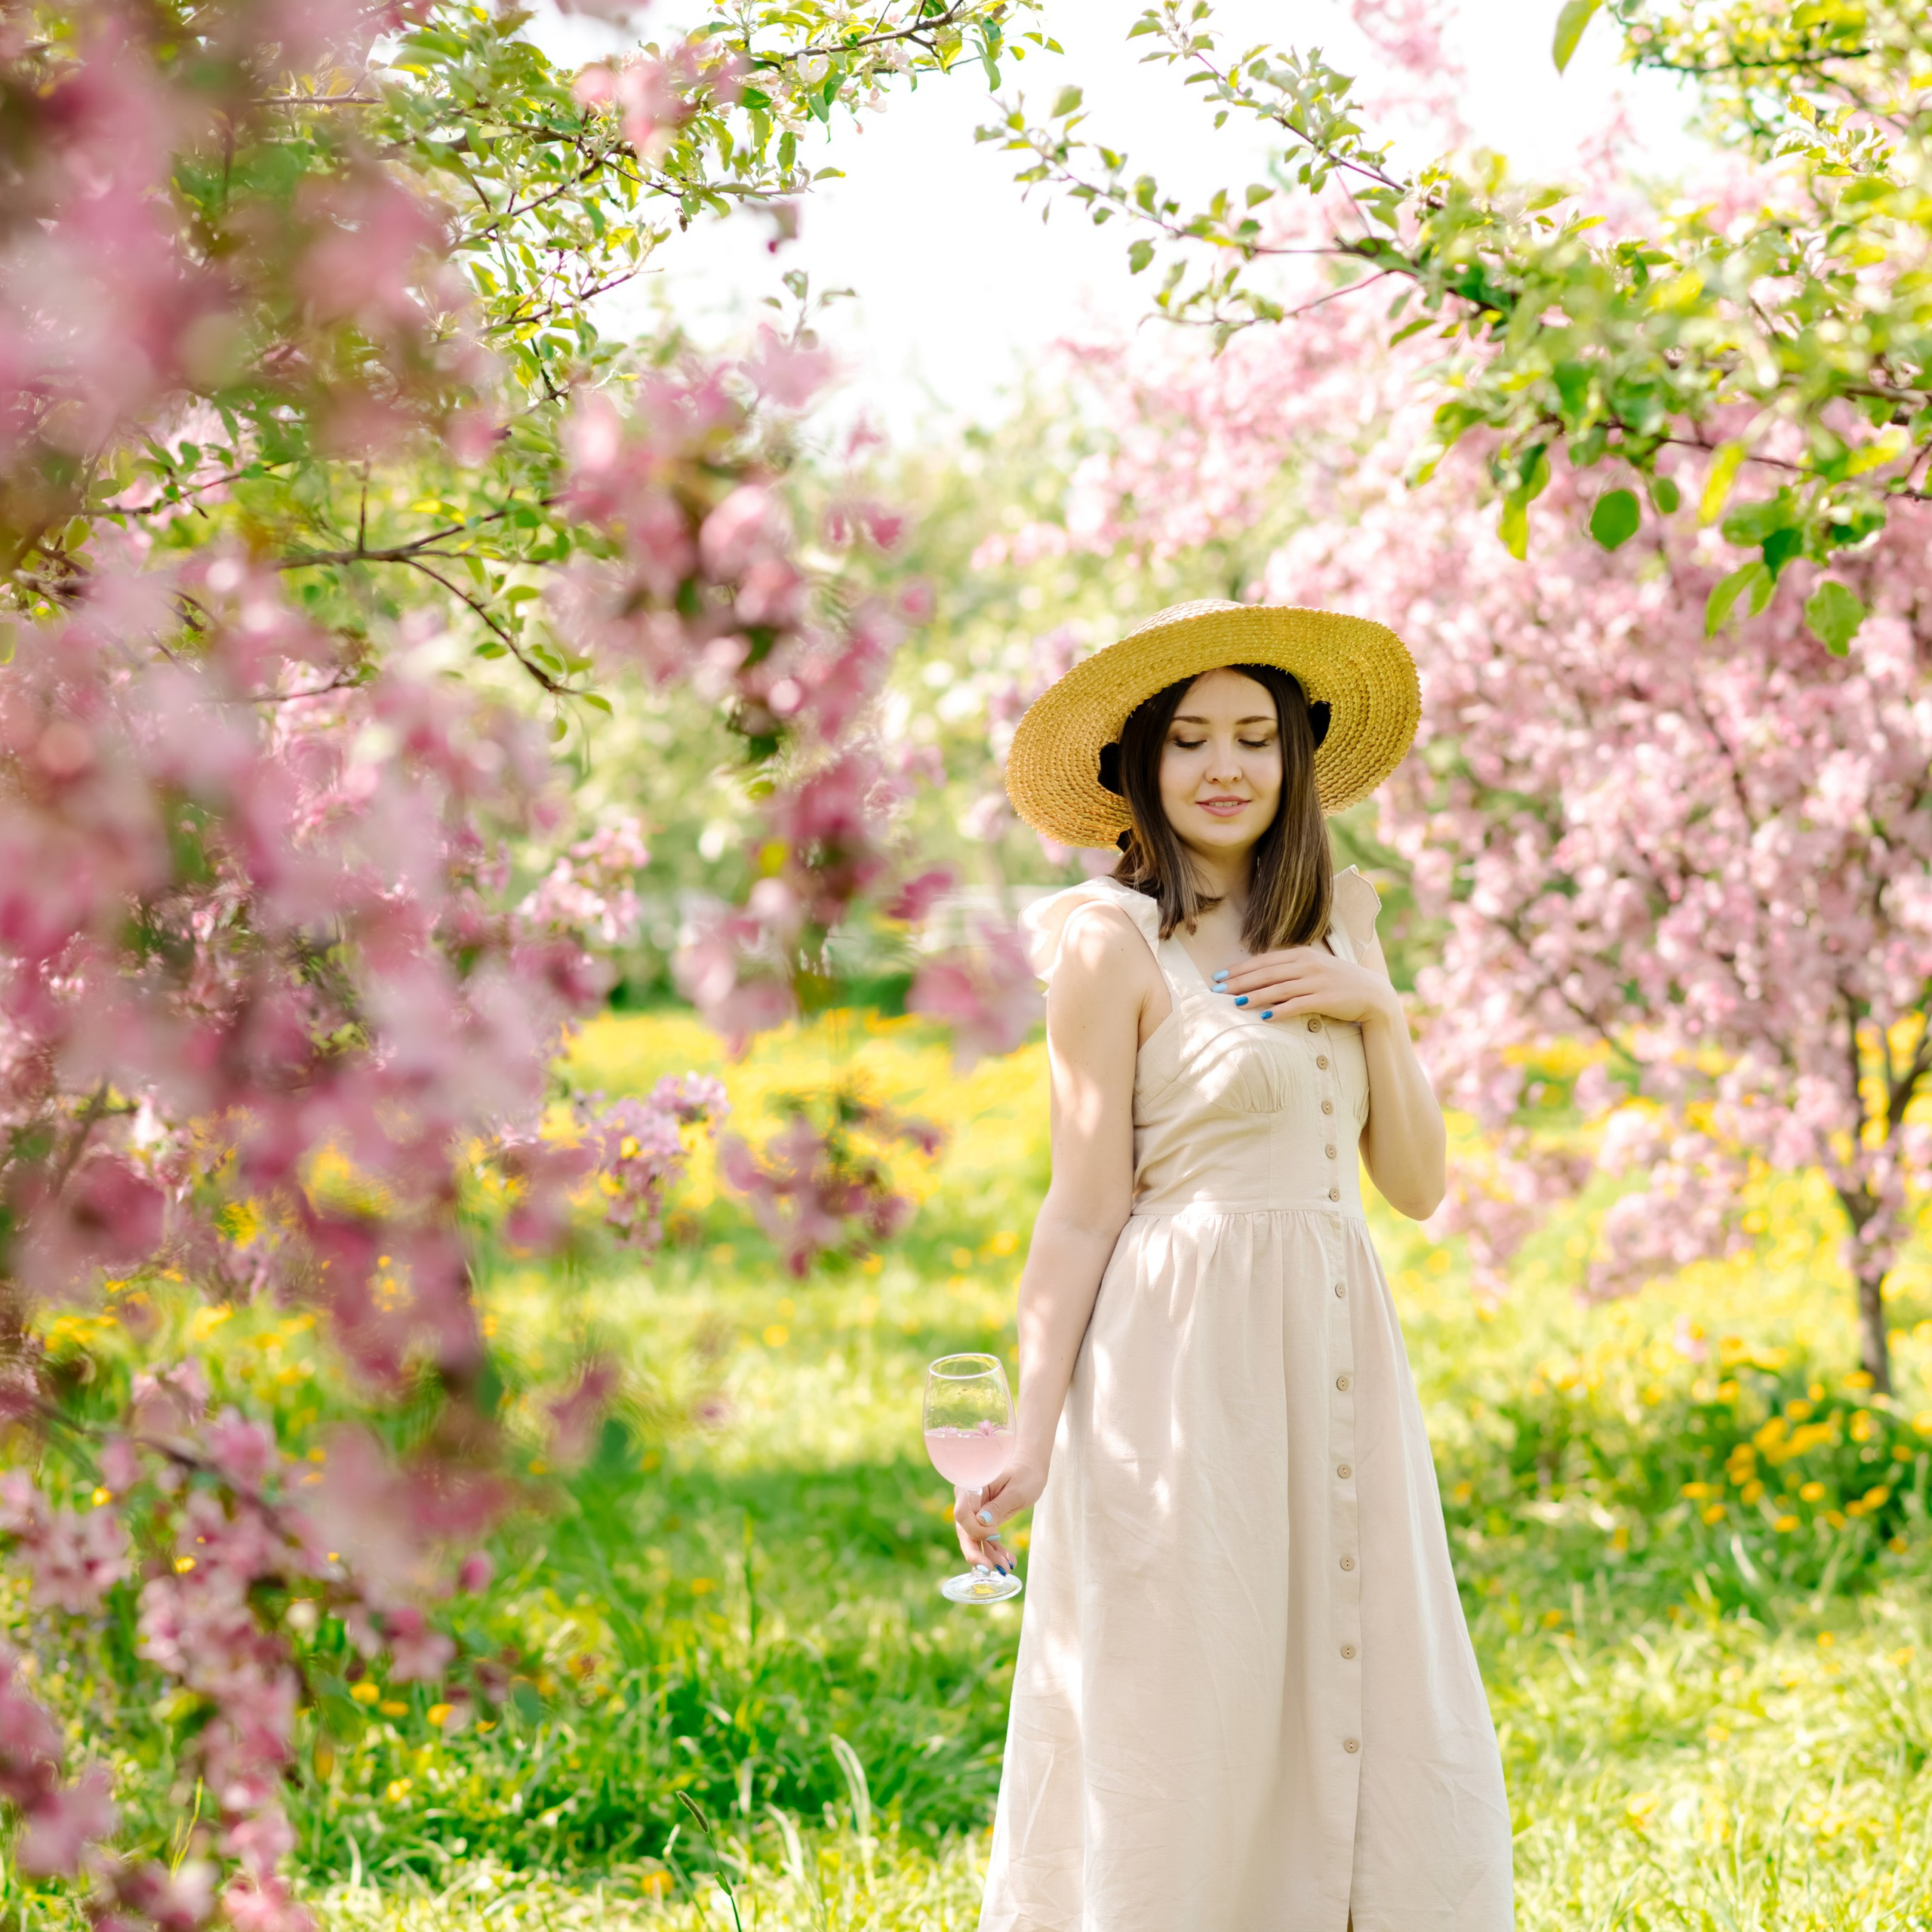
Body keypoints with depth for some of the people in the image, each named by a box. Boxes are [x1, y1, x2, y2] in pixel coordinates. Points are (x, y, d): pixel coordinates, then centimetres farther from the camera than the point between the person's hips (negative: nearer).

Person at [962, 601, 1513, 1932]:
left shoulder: (1335, 932, 14)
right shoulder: (1113, 943, -4)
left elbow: (1416, 1182, 11)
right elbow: (1085, 1209, -6)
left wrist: (1378, 1008, -3)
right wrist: (1032, 1435, -12)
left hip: (1338, 1367, 6)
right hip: (1186, 1370, -6)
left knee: (1389, 1748, 5)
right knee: (1184, 1732, -3)